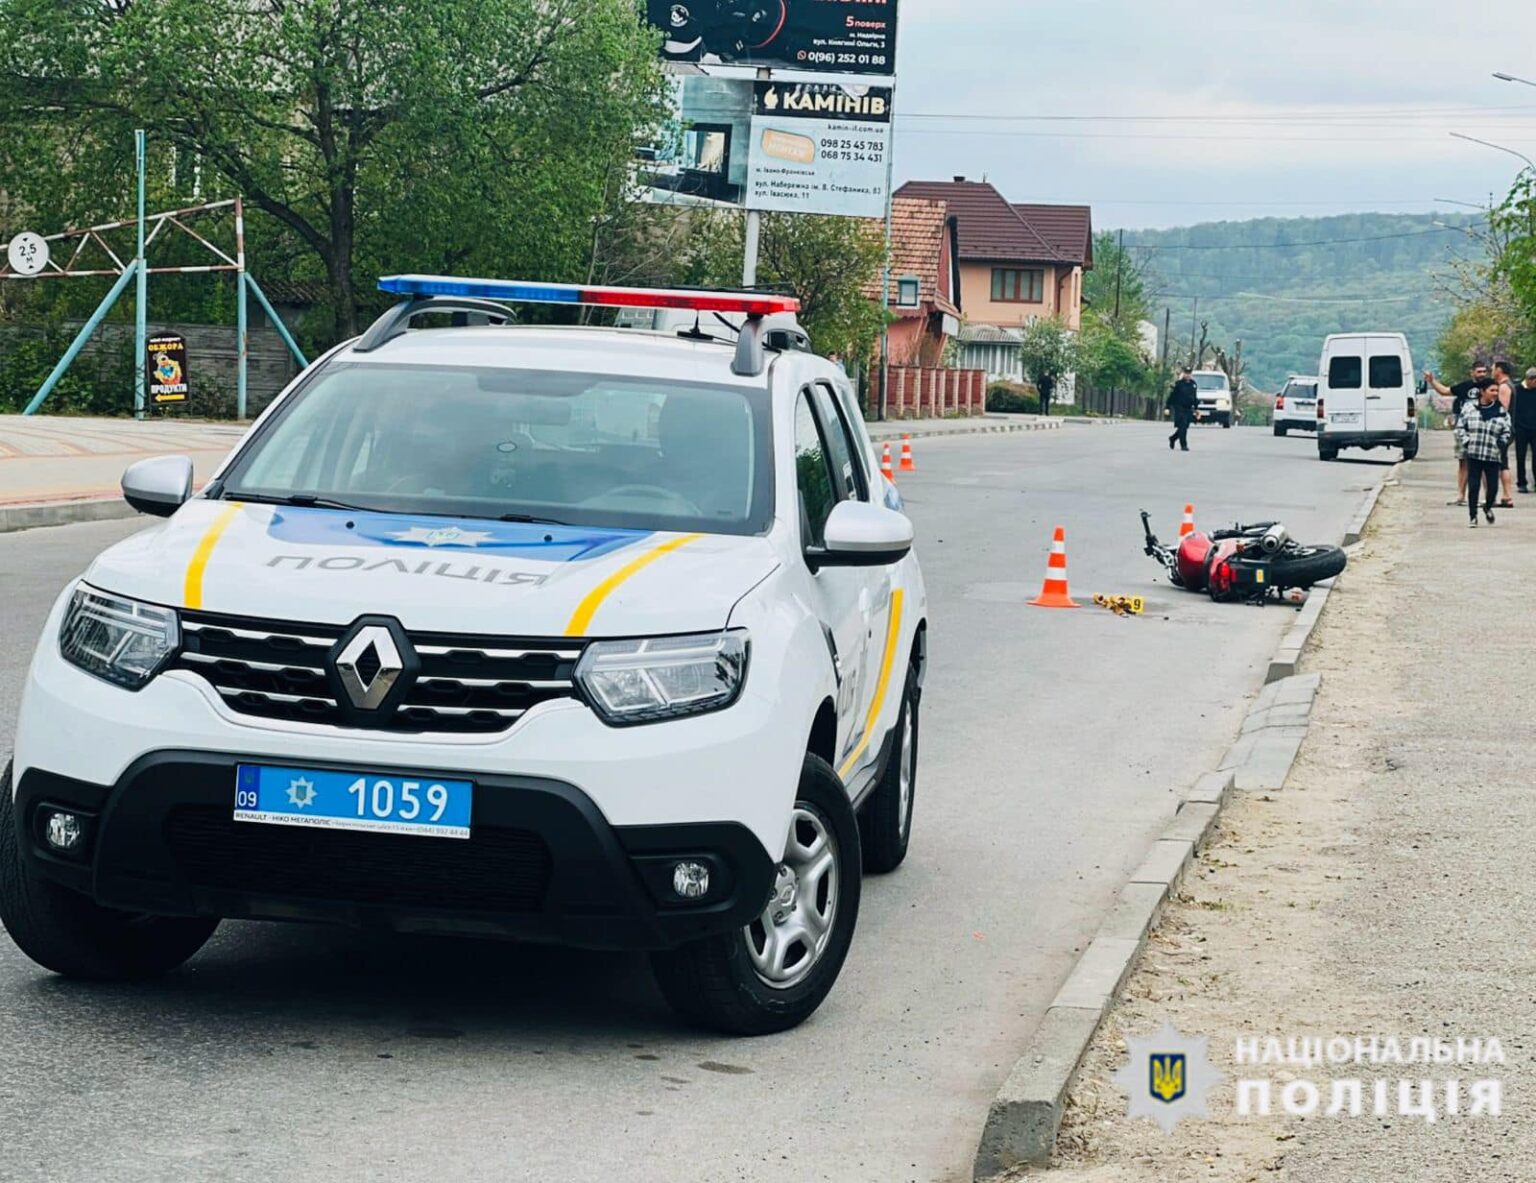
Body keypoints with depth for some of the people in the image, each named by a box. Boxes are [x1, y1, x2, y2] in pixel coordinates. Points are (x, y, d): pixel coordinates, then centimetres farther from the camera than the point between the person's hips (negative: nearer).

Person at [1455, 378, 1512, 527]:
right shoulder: (1469, 408, 3)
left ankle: (1488, 507, 32)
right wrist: (1466, 441, -6)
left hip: (1492, 455, 1)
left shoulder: (1501, 412, 6)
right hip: (1473, 454, -1)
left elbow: (1507, 431, 11)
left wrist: (1503, 443, -5)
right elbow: (1460, 427, 7)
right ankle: (1473, 516, 11)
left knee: (1493, 486, 0)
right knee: (1473, 486, -2)